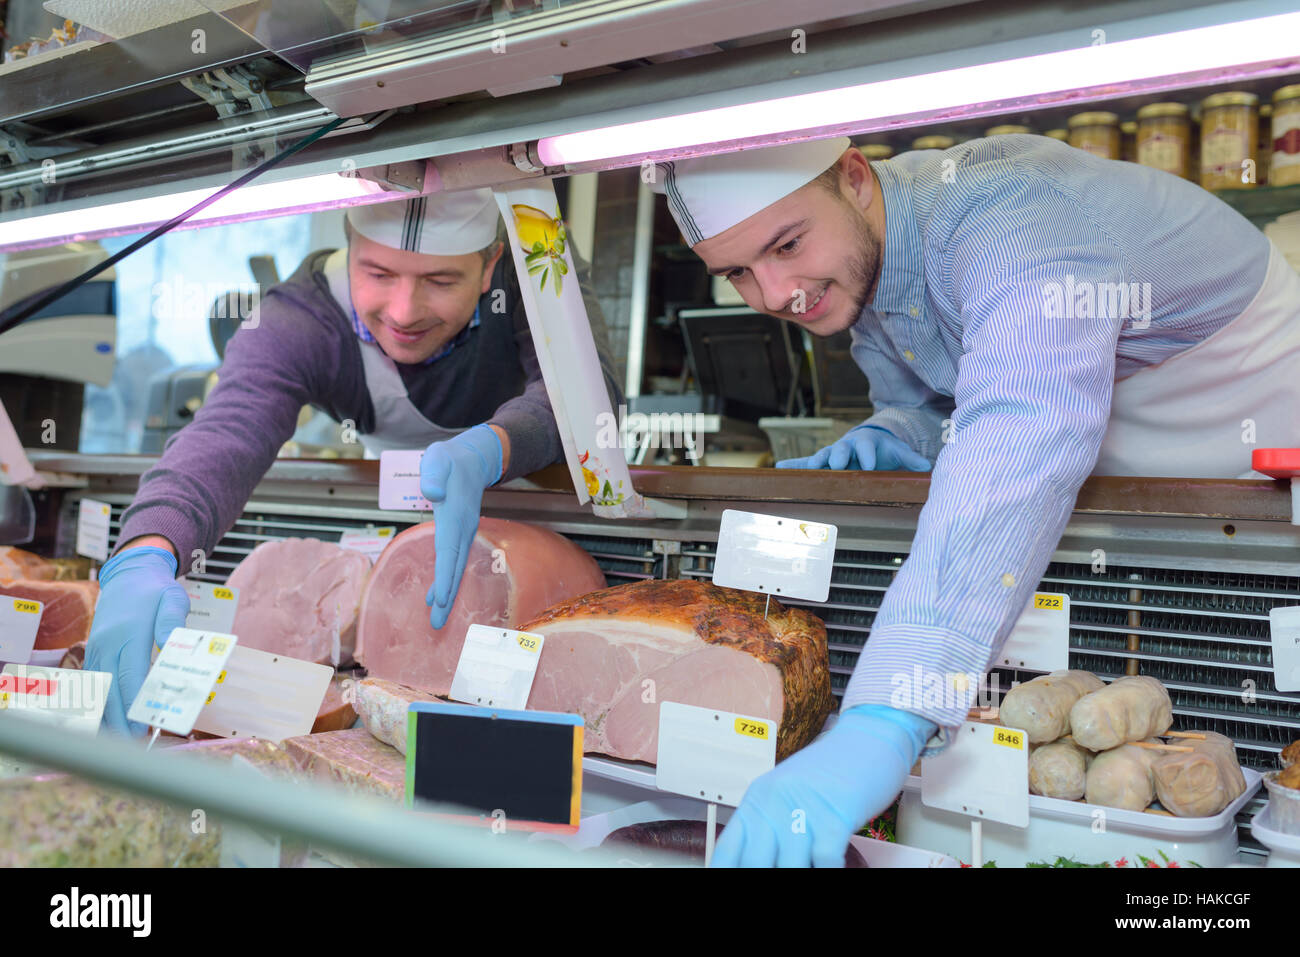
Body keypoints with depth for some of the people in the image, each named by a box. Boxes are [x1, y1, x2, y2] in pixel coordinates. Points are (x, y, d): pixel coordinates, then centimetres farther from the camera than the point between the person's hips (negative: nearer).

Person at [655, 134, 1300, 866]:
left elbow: (1020, 444, -51)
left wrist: (886, 723, -62)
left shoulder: (1011, 221, -35)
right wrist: (884, 443, -18)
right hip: (1124, 500, 7)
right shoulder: (856, 256, -6)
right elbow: (927, 409, 9)